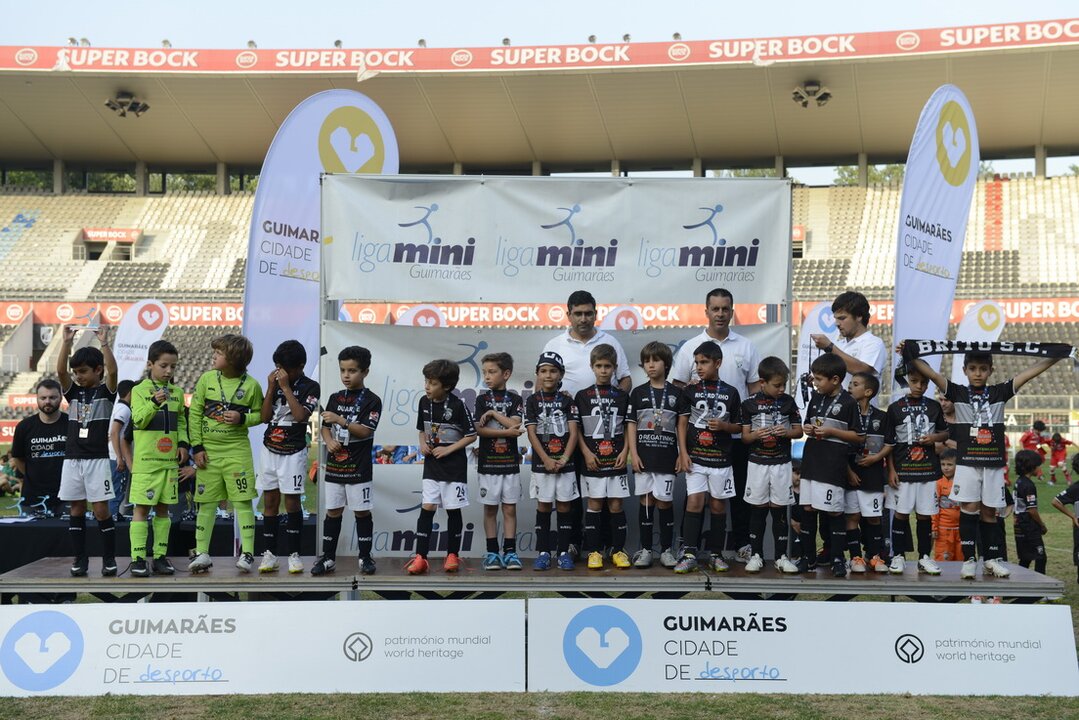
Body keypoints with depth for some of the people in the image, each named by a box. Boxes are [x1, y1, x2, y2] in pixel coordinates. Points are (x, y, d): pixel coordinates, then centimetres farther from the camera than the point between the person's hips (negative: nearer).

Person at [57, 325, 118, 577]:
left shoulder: (106, 391, 0)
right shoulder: (73, 391, 9)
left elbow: (113, 370, -18)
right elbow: (60, 370, -6)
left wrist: (103, 342, -20)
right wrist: (67, 340, -12)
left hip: (97, 459, -4)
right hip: (72, 459, 4)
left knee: (101, 510, -4)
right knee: (76, 510, 7)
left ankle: (109, 559, 3)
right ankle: (80, 559, 13)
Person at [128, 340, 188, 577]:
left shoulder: (177, 393, 11)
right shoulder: (140, 390, -3)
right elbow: (139, 420, -12)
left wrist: (183, 443, 3)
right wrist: (155, 402, -26)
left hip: (170, 460, 5)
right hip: (146, 459, -4)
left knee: (163, 508, 9)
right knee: (141, 508, -4)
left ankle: (160, 556, 15)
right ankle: (138, 558, 0)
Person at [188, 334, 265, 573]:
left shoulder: (251, 385, -5)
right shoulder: (207, 379, 0)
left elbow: (260, 414, 7)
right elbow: (195, 414, 2)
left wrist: (242, 418, -13)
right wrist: (197, 447, -2)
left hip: (237, 451, -2)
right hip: (208, 451, 2)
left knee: (242, 500, -4)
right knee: (206, 502, 7)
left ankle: (247, 553, 2)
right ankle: (202, 553, 15)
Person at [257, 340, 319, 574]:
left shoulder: (310, 387, -6)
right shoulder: (275, 383, 6)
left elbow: (301, 415, -21)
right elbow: (265, 417, 2)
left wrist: (286, 387, -19)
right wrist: (271, 388, -7)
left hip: (293, 452, -4)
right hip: (270, 449, 4)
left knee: (292, 502, -4)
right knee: (270, 501, 5)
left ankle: (294, 554, 3)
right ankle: (269, 554, 9)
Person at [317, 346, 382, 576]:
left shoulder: (372, 401, -6)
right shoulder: (335, 398, 9)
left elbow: (365, 431, -15)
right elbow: (325, 427, 9)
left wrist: (340, 420, -25)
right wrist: (329, 442, -11)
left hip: (358, 467, -4)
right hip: (334, 464, 4)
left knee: (362, 512, 3)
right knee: (332, 511, 8)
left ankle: (365, 557, 13)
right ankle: (328, 557, 14)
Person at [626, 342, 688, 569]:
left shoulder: (676, 393, 4)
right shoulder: (638, 393, 5)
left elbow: (681, 426, 5)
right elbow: (631, 425, 4)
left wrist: (682, 454, -1)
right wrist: (633, 454, -3)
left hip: (667, 457, -1)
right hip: (644, 457, 1)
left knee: (664, 501, 2)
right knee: (646, 501, 3)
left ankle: (667, 550, 11)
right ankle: (645, 550, 10)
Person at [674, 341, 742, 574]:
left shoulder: (730, 393, 3)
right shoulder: (690, 391, 4)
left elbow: (739, 426, 9)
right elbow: (682, 423, 3)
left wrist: (724, 426, -12)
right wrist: (683, 453, -6)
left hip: (720, 458, 1)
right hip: (696, 457, -1)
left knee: (718, 504, 6)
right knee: (694, 502, -8)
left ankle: (716, 554, 16)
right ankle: (689, 554, -6)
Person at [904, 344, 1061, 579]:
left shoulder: (1000, 392, 7)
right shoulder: (957, 392, 3)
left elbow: (1030, 373, 3)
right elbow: (931, 373, -6)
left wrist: (1057, 356, -5)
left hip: (994, 463, 2)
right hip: (967, 462, -1)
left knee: (989, 511, 7)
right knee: (969, 508, -7)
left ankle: (992, 559, 16)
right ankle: (969, 559, -3)